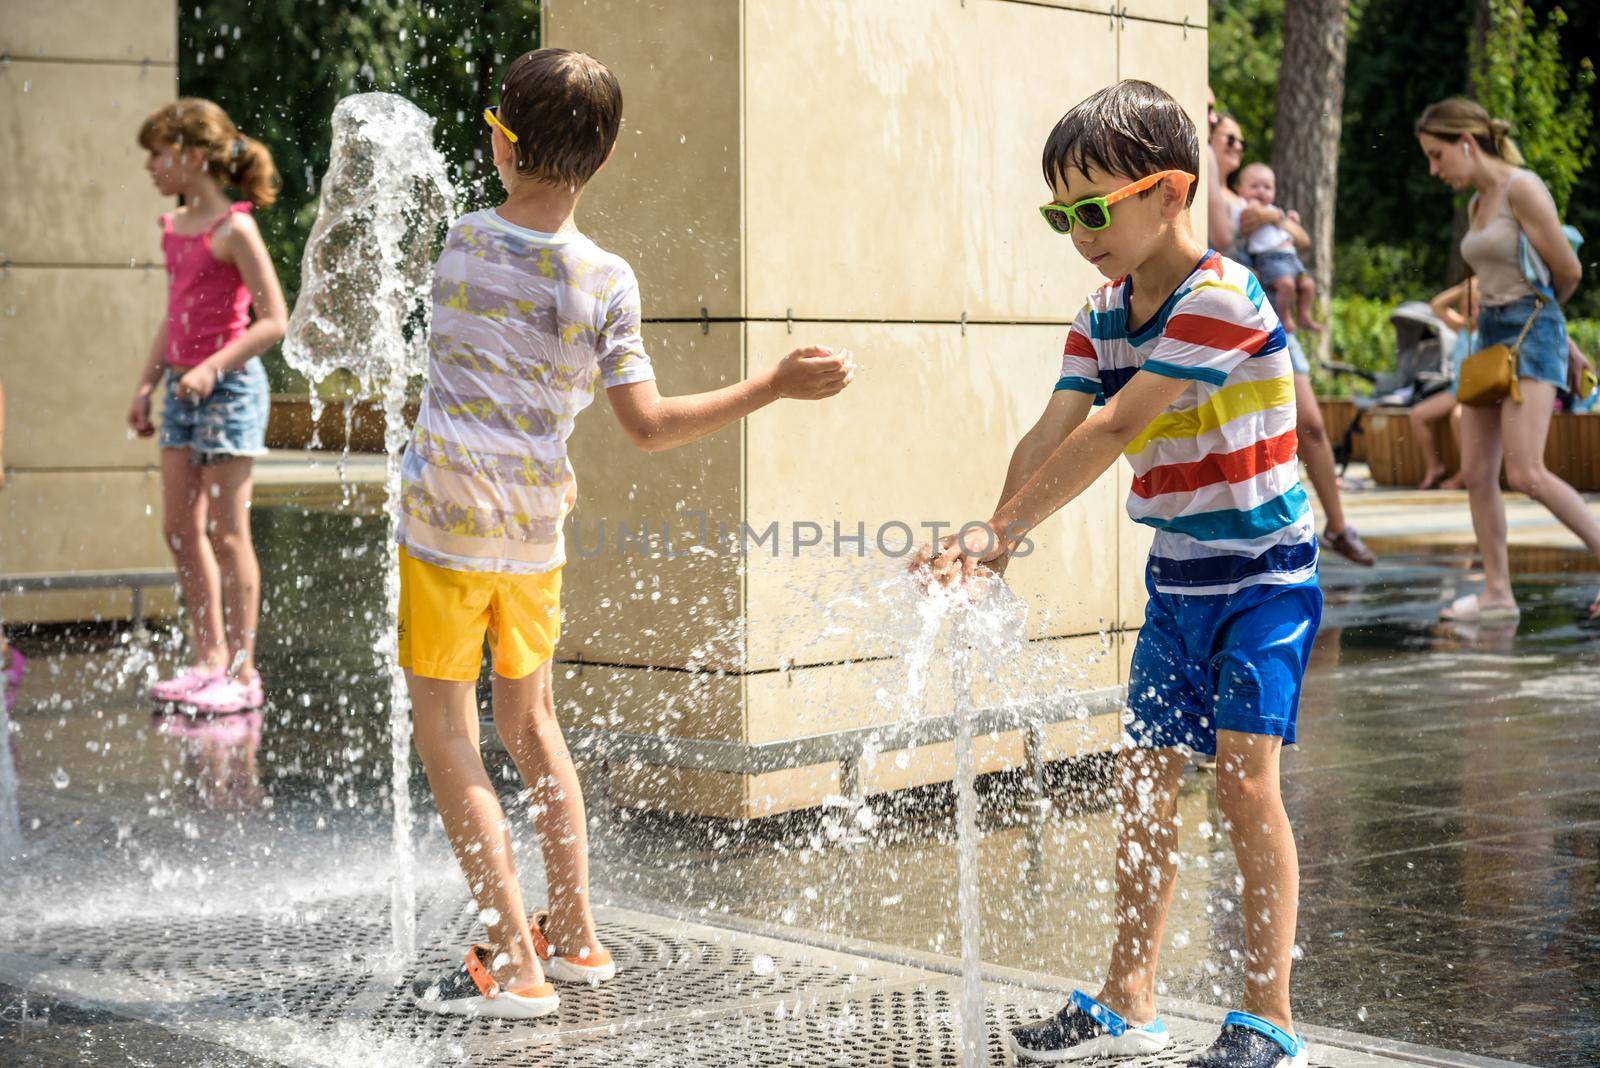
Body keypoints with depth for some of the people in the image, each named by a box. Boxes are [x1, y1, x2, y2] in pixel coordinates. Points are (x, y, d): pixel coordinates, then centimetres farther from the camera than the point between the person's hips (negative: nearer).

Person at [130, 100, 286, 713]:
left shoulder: (234, 229, -12)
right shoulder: (174, 229, 11)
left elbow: (274, 321, -16)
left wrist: (213, 368, -24)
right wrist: (147, 384, 17)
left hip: (229, 387, -8)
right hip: (183, 387, 8)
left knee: (227, 532, -3)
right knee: (181, 530, 9)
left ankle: (243, 673, 5)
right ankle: (209, 661, 20)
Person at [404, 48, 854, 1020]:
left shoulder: (461, 243, -3)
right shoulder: (606, 280, -5)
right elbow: (649, 426, -8)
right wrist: (776, 385, -4)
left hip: (446, 517, -3)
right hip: (536, 530, 3)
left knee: (448, 737, 1)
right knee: (531, 721, 20)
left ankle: (514, 966, -2)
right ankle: (574, 936, 25)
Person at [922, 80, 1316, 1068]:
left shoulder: (1220, 299, -22)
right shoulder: (1102, 318, 3)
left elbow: (1110, 433, -27)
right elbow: (1049, 438, -7)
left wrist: (995, 530, -28)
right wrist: (992, 547, -25)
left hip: (1264, 575, -8)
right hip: (1178, 580, 8)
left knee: (1245, 775, -14)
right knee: (1145, 782, 9)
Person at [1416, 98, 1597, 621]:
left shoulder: (1522, 188, -10)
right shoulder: (1477, 203, 16)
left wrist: (1537, 311, 9)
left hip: (1530, 331, -8)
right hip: (1492, 336, 9)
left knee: (1526, 473, -18)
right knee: (1476, 473, 2)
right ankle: (1497, 592, 7)